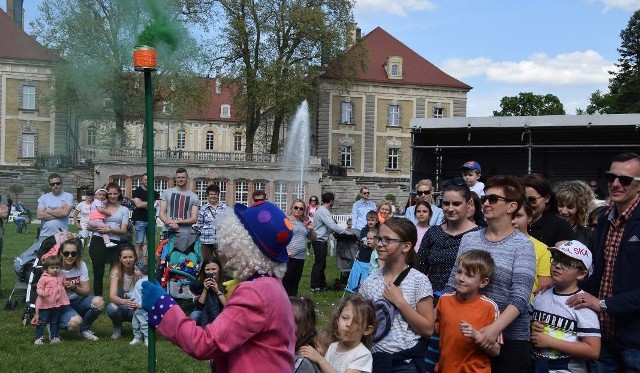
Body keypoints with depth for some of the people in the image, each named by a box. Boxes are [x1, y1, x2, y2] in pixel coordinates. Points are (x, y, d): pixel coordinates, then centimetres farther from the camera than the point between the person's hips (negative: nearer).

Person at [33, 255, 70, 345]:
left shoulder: (61, 277, 7)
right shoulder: (44, 278, -11)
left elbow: (64, 285, 22)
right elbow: (39, 288, -12)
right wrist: (42, 293, -32)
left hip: (57, 304, 5)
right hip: (45, 304, -5)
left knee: (55, 322, 15)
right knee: (42, 322, 1)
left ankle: (54, 337, 24)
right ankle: (38, 338, 9)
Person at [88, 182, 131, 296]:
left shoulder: (124, 210, 12)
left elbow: (124, 230, 2)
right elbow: (90, 226, 6)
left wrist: (110, 230, -15)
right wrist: (99, 228, -15)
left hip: (115, 244, 1)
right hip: (98, 242, 0)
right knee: (98, 273, 4)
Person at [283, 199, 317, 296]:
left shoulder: (305, 223, 16)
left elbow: (313, 238, 23)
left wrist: (311, 229, 3)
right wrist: (285, 250, -20)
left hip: (301, 256, 6)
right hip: (289, 257, -6)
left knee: (296, 282, 11)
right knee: (286, 281, -5)